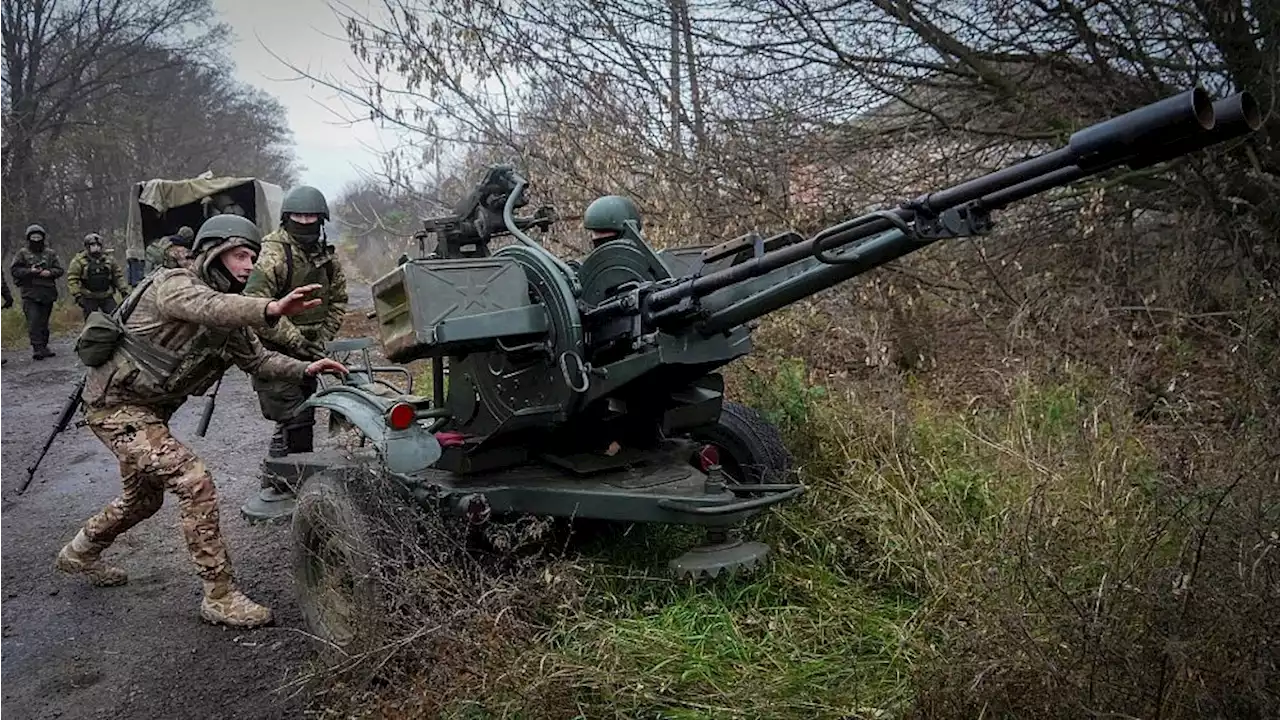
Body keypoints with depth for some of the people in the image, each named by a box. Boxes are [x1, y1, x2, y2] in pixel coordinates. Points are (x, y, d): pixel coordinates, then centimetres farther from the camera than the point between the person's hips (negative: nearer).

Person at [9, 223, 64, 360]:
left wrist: (49, 273, -11)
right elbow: (14, 270, 0)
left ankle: (44, 347, 19)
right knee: (33, 322, -11)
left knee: (44, 322, 11)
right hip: (30, 293, -3)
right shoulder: (23, 253, 4)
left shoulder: (50, 253, 12)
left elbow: (59, 270, 8)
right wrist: (29, 271, -14)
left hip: (47, 293, 3)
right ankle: (36, 348, -13)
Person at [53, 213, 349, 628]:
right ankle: (219, 598, -16)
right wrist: (270, 310, -62)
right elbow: (208, 307, -43)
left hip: (149, 411, 10)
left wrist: (305, 369, -12)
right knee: (194, 481, -21)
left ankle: (79, 554, 50)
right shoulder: (172, 285, -21)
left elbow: (256, 359, 6)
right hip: (116, 406, -10)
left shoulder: (229, 313, 6)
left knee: (144, 498, 24)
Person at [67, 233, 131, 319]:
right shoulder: (79, 261, -3)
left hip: (107, 297, 3)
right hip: (89, 298, -3)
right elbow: (72, 280, -6)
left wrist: (124, 291, 6)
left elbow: (118, 277, 13)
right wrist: (77, 296, -14)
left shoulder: (109, 259, 8)